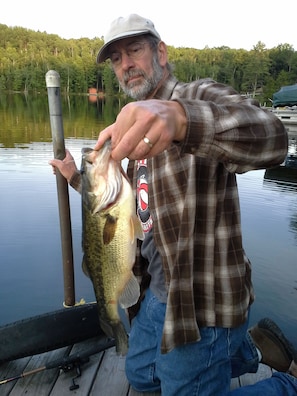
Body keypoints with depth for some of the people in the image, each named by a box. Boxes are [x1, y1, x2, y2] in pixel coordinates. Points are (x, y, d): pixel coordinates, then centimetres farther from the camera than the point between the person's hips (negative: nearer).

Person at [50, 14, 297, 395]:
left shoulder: (200, 96, -15)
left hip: (200, 302, -9)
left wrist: (179, 117, -55)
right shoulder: (141, 131, 11)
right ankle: (247, 347, 33)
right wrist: (76, 177, 20)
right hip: (157, 290, 9)